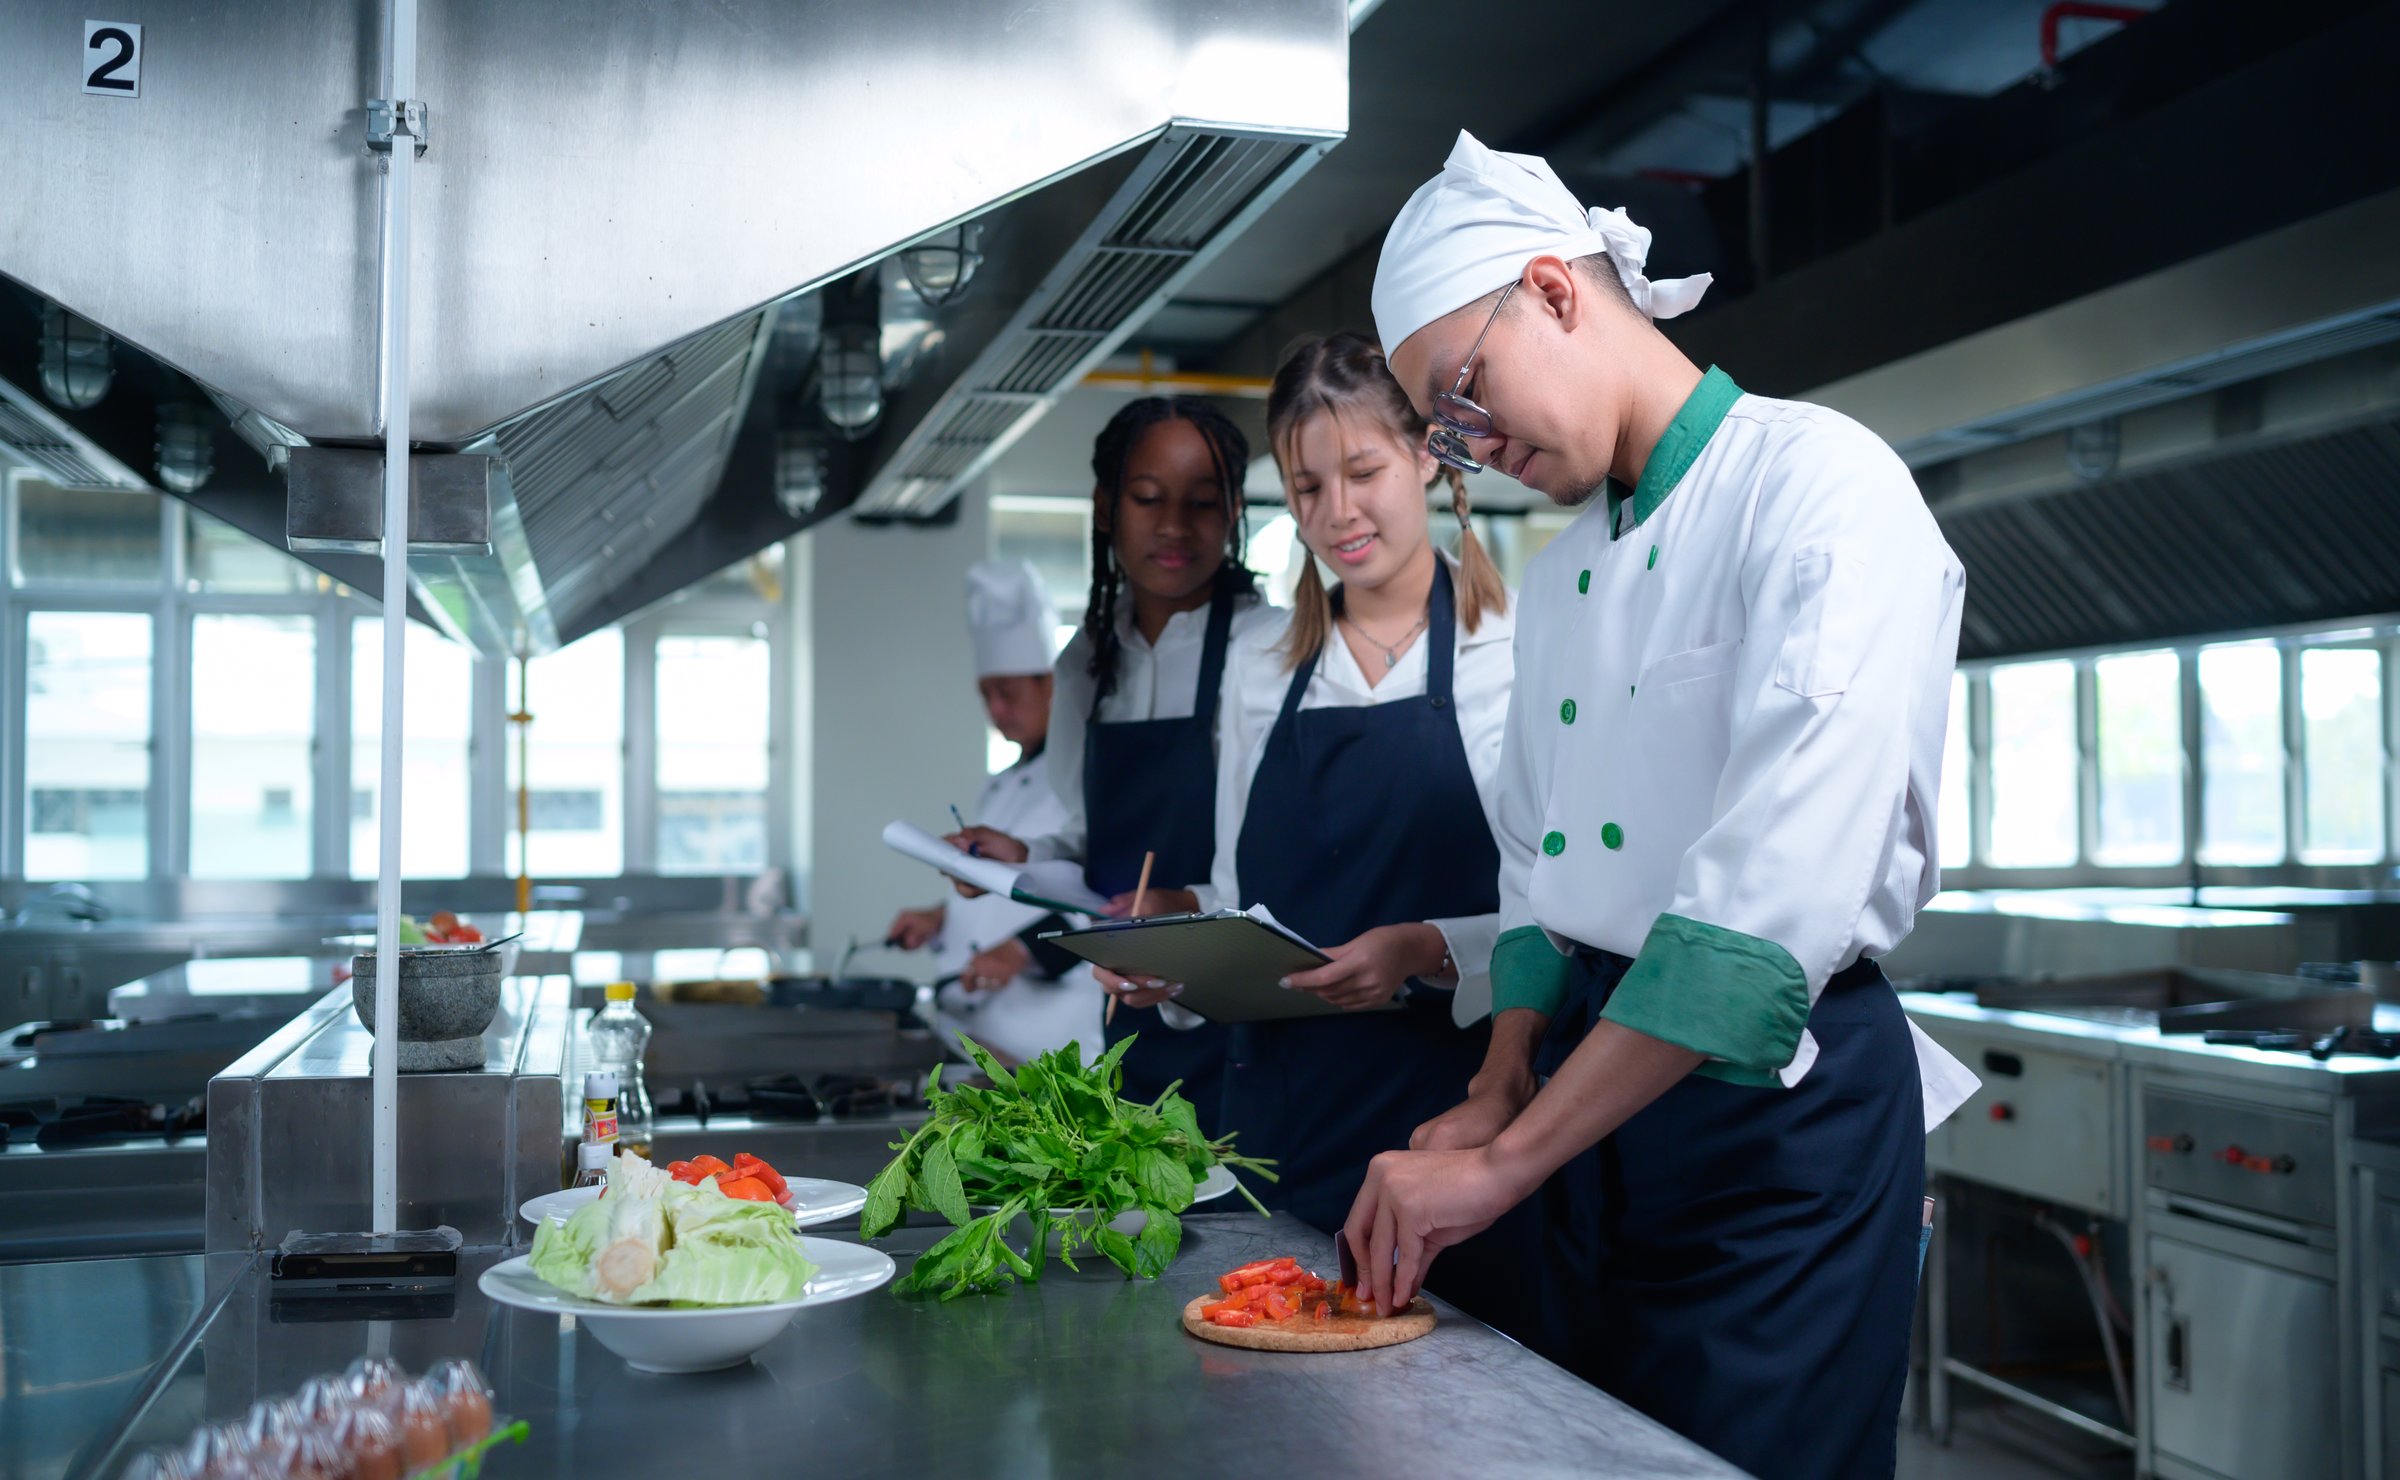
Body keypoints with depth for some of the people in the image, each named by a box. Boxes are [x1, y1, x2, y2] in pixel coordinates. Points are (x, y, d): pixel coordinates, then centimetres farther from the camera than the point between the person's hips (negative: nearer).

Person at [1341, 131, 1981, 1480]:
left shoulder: (1822, 487, -16)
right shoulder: (1563, 571, 10)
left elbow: (1778, 896, -26)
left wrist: (1503, 1164, -25)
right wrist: (1500, 1094, 3)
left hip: (1781, 1100, -7)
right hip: (1597, 1088, 7)